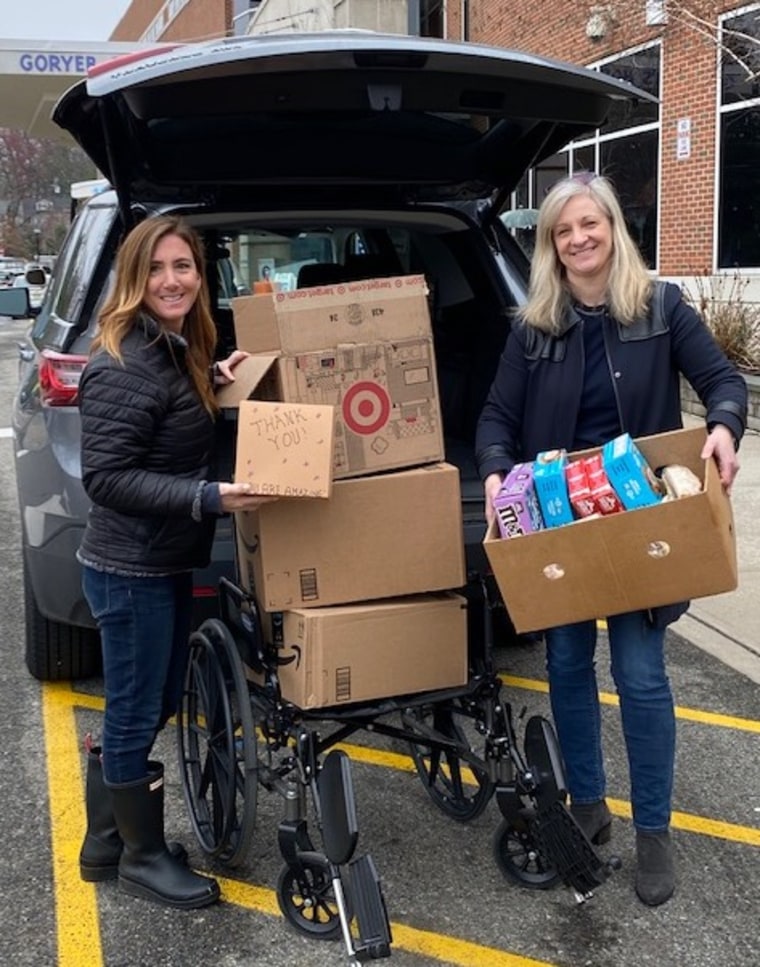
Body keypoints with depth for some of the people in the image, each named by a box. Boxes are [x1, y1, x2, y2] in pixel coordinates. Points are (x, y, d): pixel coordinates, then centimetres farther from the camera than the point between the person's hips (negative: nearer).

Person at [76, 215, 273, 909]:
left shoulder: (175, 350, 9)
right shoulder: (121, 365, -21)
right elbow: (106, 476, -24)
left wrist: (215, 381, 8)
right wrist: (207, 498, -30)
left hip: (164, 563, 10)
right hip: (130, 569, -10)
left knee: (147, 707, 20)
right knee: (137, 715, 7)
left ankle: (105, 844, 36)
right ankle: (144, 857, 26)